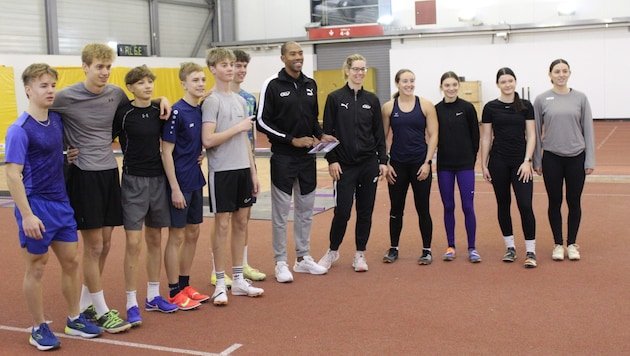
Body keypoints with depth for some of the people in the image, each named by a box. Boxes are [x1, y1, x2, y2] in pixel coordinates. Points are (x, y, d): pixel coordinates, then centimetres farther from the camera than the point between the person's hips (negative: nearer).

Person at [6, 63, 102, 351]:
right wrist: (26, 215, -21)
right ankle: (39, 329, 18)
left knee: (71, 262, 11)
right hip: (36, 207, -6)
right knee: (37, 267, 5)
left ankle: (74, 319, 25)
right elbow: (13, 176, -17)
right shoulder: (20, 130, -14)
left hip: (62, 203, 7)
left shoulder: (57, 120, 4)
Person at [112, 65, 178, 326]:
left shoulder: (158, 112, 5)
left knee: (155, 240, 12)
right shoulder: (123, 114, -8)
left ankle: (153, 296, 23)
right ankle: (132, 304, 3)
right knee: (134, 243, -6)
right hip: (134, 180, -5)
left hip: (158, 180, 5)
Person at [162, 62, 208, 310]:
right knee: (177, 236, 2)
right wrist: (175, 188, -17)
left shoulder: (201, 110, 5)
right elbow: (166, 152, -15)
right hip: (180, 184, -7)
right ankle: (174, 292, 12)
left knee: (193, 234, 14)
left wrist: (198, 156, 2)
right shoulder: (177, 112, -15)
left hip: (196, 182, 7)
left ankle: (185, 285, 26)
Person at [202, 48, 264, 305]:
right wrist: (239, 127, -12)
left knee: (241, 223, 10)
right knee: (223, 224, -1)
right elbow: (208, 140, -19)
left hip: (243, 169, 7)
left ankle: (238, 279, 21)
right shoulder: (212, 101, -9)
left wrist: (253, 172, 13)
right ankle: (220, 283, 9)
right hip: (222, 170, -7)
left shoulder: (240, 100, 13)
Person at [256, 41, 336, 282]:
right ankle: (281, 263, 11)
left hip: (307, 157, 6)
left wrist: (321, 135, -2)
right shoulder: (273, 85, -9)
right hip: (283, 157, -6)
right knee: (281, 211, 1)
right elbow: (262, 122, -11)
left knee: (306, 209, 12)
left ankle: (303, 258, 24)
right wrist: (292, 140, -15)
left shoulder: (310, 85, 9)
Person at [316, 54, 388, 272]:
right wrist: (331, 160, -9)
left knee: (365, 210, 6)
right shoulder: (335, 98, -2)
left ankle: (360, 254, 19)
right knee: (342, 211, -3)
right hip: (344, 165, -3)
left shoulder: (372, 100, 7)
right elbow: (327, 132, -3)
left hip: (369, 163, 3)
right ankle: (333, 251, 20)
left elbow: (379, 133, 9)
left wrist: (383, 160, 4)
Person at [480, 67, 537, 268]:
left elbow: (531, 135, 1)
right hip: (498, 162, 1)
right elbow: (486, 138, 4)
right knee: (503, 204, 8)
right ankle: (510, 247, 20)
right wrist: (484, 165, 1)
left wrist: (527, 161, -9)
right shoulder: (491, 107, 2)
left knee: (525, 205, -7)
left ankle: (530, 251, 0)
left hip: (520, 162, -1)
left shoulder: (525, 106, 2)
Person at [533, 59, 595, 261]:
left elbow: (588, 130, 1)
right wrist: (536, 161, 1)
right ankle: (558, 244, 19)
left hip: (576, 157, 1)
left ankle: (572, 244, 21)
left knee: (574, 202, 8)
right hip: (552, 158, 0)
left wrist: (590, 160, -3)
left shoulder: (580, 98, 1)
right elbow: (536, 132, 3)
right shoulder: (542, 100, -1)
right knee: (555, 202, 7)